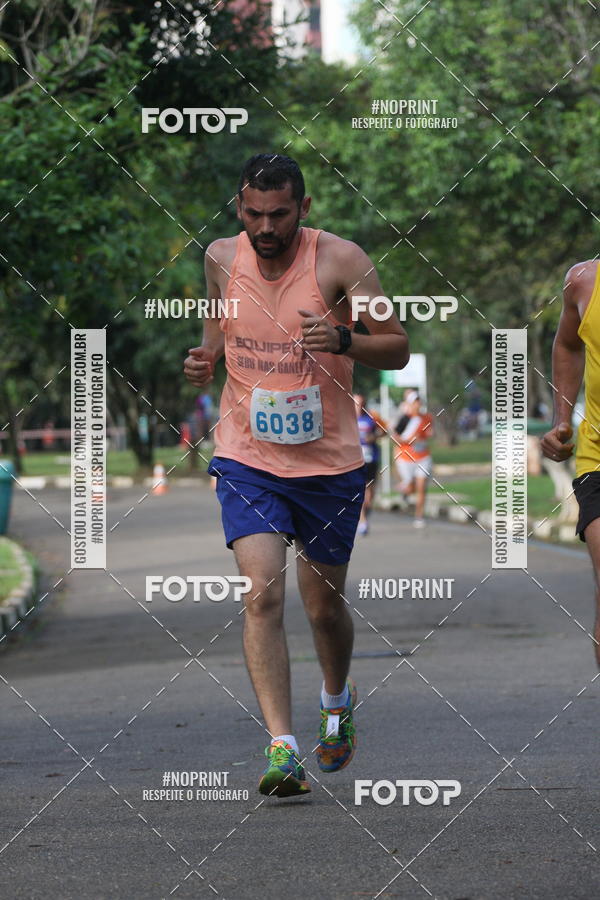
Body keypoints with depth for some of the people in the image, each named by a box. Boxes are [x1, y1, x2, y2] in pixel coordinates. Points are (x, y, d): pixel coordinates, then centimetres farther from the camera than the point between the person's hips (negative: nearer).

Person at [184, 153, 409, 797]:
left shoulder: (340, 260, -12)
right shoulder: (221, 258, -2)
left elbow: (398, 349, -9)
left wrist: (341, 341, -28)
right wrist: (205, 358, -2)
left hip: (329, 461, -1)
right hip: (248, 459, 1)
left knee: (324, 606, 13)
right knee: (263, 593, -18)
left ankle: (337, 698, 46)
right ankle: (281, 749, -20)